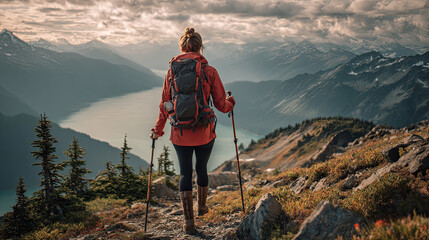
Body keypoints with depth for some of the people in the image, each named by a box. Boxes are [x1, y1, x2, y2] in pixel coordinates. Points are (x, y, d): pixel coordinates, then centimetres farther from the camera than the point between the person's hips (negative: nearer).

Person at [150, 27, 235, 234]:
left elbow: (165, 105, 3)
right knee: (201, 169, 22)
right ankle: (202, 206, 43)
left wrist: (158, 130, 15)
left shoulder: (172, 71, -2)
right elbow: (221, 105, -2)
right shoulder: (209, 71, -7)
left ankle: (189, 221, 9)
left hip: (180, 133, 1)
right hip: (204, 132, 0)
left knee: (185, 173, 11)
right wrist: (230, 102, 21)